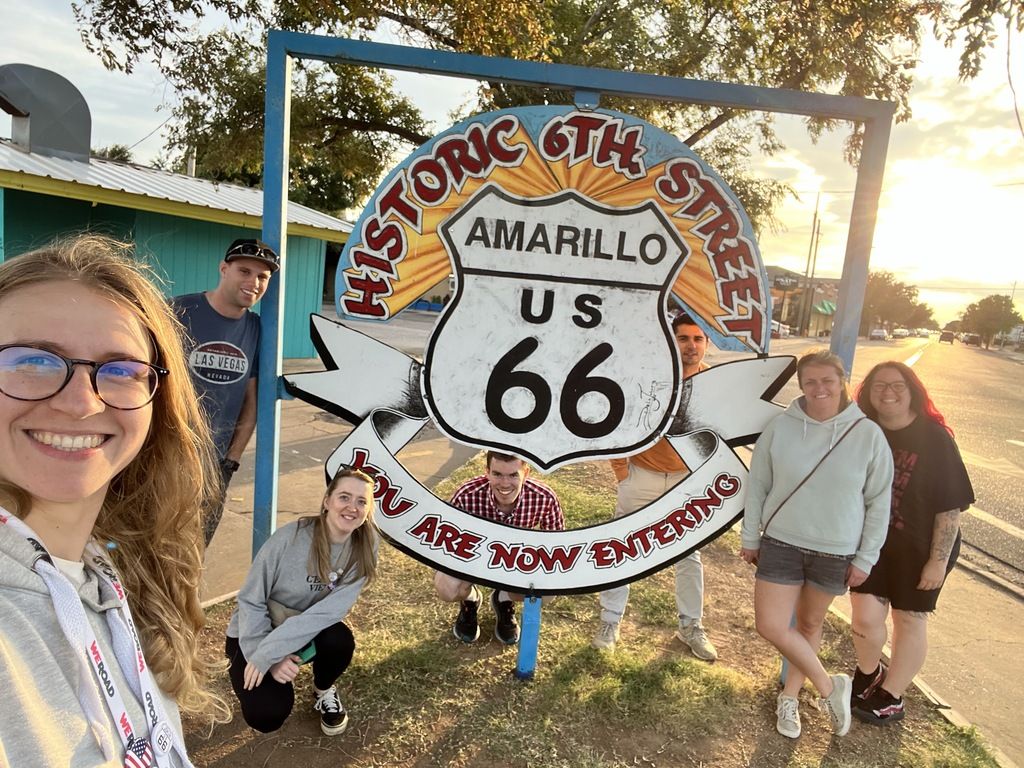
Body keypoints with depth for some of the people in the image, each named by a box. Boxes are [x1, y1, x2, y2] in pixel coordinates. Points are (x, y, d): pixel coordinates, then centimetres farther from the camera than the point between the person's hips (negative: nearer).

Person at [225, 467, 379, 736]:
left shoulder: (365, 549, -18)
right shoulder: (291, 537, -26)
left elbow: (329, 611, -25)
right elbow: (250, 602, -16)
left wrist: (267, 653, -29)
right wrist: (272, 660, -21)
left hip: (309, 632, 3)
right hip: (256, 632, -2)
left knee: (340, 640, -30)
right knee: (268, 717, -22)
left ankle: (324, 688, 4)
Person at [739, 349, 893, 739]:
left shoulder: (868, 434, -10)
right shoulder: (780, 427, -9)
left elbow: (879, 502, -2)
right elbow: (757, 486, 0)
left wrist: (865, 558, -1)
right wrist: (750, 537, 3)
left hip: (836, 553, 0)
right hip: (781, 544, 1)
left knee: (809, 625, 15)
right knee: (770, 626, -1)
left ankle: (790, 696, 37)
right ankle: (829, 686, 22)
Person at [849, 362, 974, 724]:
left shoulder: (934, 438, -15)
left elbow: (951, 505, -14)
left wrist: (939, 559, -15)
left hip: (919, 548, -2)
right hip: (870, 542, 3)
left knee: (909, 619, 12)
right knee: (866, 616, 1)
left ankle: (890, 697, 31)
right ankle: (868, 674, 32)